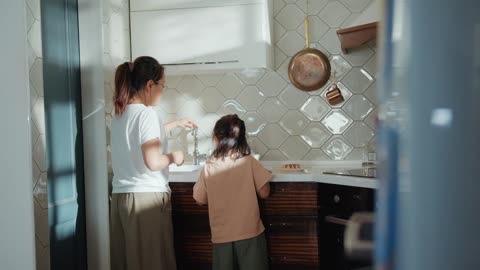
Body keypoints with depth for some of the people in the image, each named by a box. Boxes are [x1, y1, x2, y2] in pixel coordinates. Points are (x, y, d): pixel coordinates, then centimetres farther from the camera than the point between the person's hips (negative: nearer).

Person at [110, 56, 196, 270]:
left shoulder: (120, 113, 10)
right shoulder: (146, 113, -14)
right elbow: (153, 162, -21)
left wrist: (175, 124, 33)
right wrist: (173, 157, -2)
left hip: (120, 196, 8)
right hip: (147, 196, -8)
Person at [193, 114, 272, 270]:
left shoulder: (208, 168, -6)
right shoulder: (250, 162, -10)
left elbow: (200, 200, 4)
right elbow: (264, 193, -6)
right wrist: (264, 174, 11)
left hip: (221, 235, 1)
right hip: (250, 232, -1)